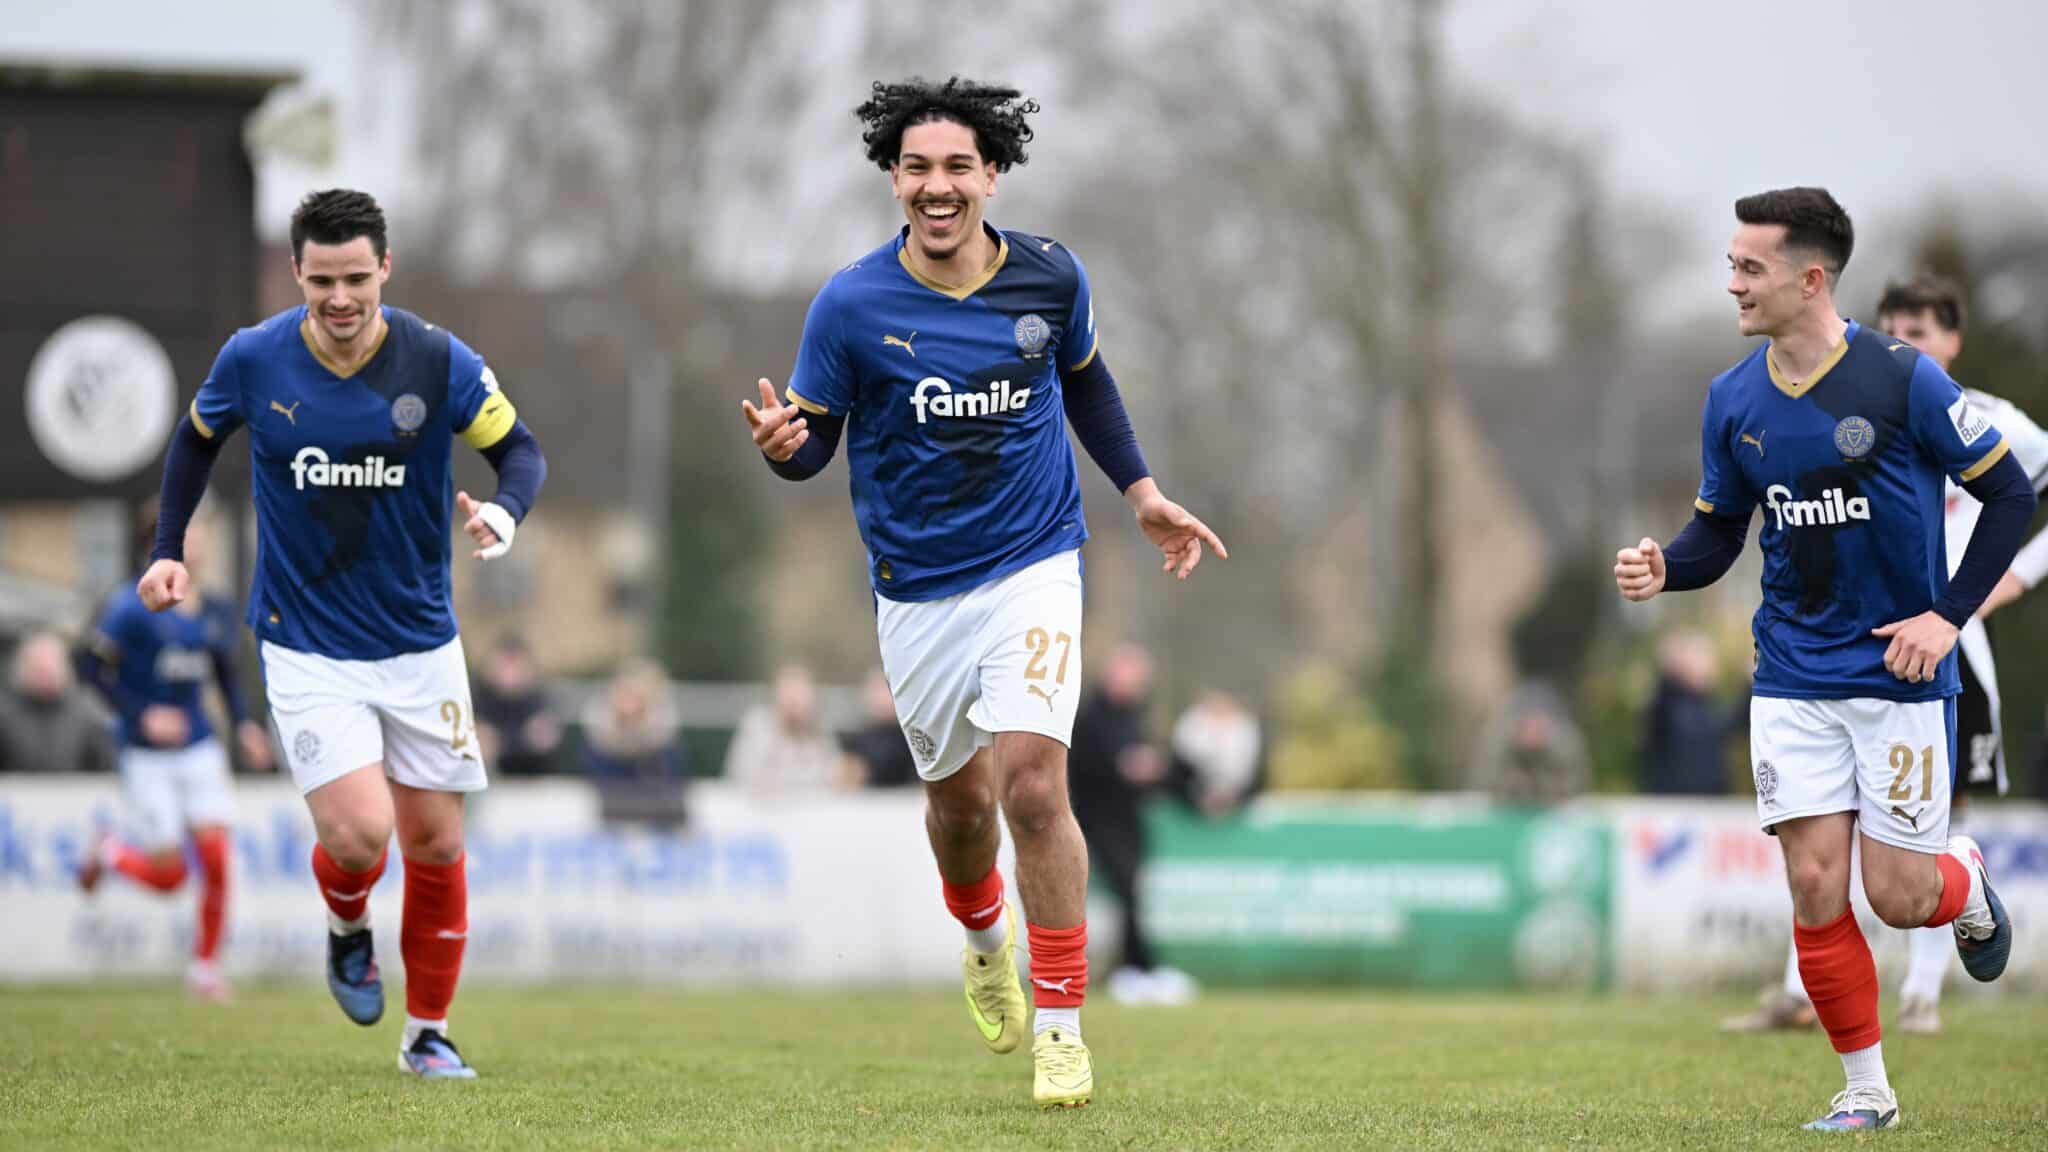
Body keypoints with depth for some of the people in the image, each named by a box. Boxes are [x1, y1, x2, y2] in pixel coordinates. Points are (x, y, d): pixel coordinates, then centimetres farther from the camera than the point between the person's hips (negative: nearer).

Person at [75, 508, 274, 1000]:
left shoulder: (216, 614, 6)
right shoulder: (131, 608, -11)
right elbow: (93, 665, -10)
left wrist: (245, 726, 3)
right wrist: (142, 715, -19)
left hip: (199, 750, 4)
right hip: (146, 756, -4)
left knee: (217, 857, -10)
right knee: (169, 875, -5)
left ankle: (205, 965, 7)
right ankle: (108, 853, 29)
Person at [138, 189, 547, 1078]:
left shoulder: (438, 362, -11)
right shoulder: (253, 359, -9)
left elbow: (519, 447, -2)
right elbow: (197, 438, 11)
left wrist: (503, 512, -24)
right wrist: (169, 551, 5)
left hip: (420, 645, 2)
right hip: (306, 647, -2)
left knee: (436, 844, 6)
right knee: (358, 834, -17)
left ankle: (428, 1034, 25)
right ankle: (347, 931, 19)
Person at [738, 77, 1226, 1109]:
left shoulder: (1049, 278, -6)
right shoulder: (851, 306, -12)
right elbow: (817, 437, -4)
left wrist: (1140, 492, 16)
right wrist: (784, 444, -27)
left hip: (1032, 567, -1)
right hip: (917, 588, 1)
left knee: (1033, 783, -17)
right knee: (958, 796, 14)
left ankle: (1061, 1023, -7)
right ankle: (984, 940, 49)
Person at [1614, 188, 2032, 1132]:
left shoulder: (1903, 380, -13)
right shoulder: (1733, 400, 1)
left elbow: (2011, 494, -5)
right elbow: (1718, 531, 11)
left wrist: (1949, 615, -11)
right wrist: (1665, 568, -11)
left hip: (1900, 676, -4)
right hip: (1793, 679, 4)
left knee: (1898, 897, -3)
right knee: (1815, 888, -5)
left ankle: (1968, 886, 34)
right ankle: (1866, 1090, 9)